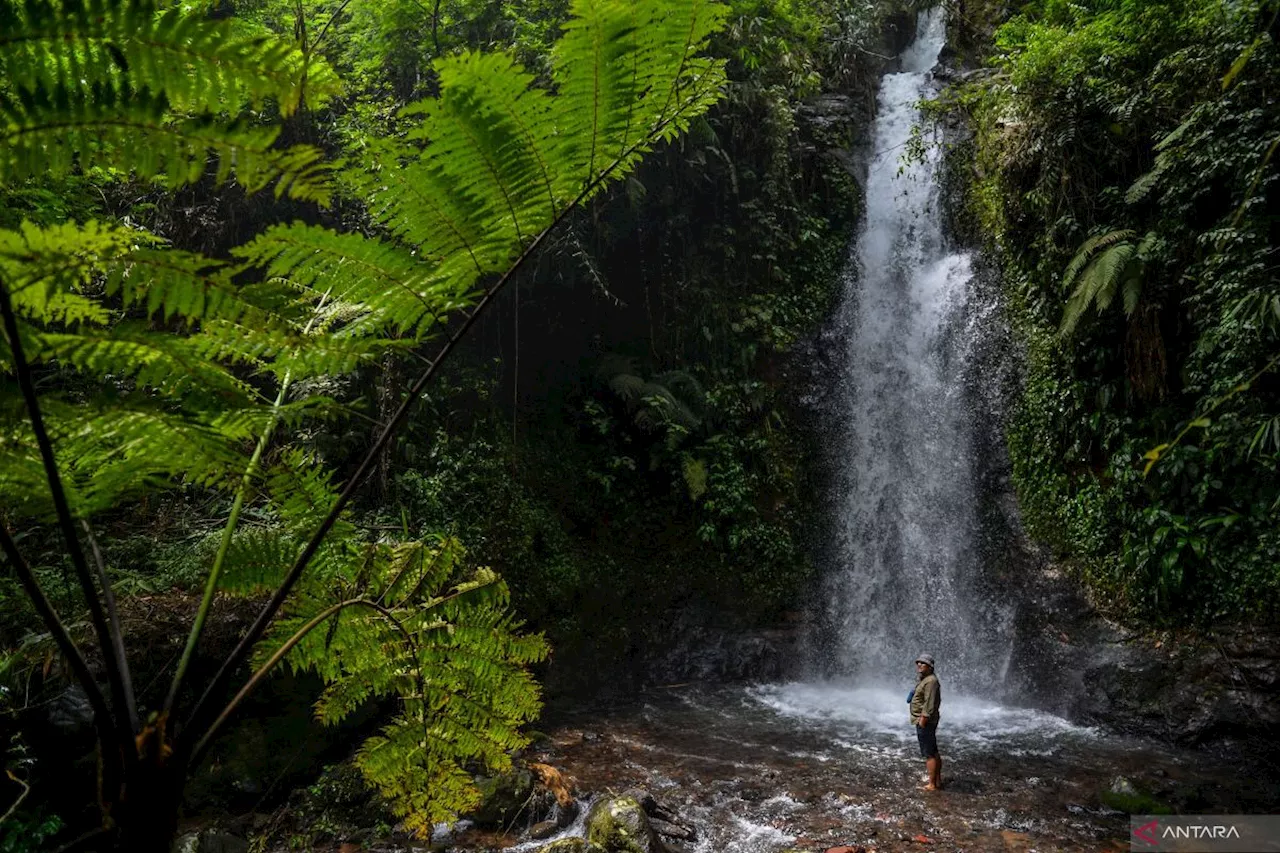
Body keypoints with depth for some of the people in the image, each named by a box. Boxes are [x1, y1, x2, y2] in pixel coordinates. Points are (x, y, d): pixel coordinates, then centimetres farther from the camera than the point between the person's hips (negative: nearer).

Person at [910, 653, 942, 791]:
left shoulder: (930, 681, -18)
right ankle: (938, 781, 25)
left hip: (925, 722, -11)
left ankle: (932, 785, -3)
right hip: (927, 722, 11)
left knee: (929, 754, -7)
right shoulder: (926, 680, 15)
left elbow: (929, 704, -23)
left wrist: (922, 720, -23)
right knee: (934, 752, 17)